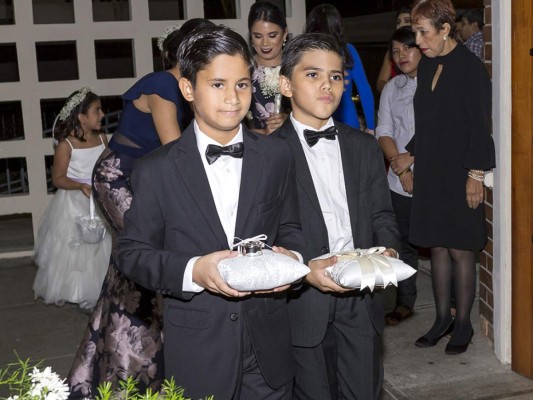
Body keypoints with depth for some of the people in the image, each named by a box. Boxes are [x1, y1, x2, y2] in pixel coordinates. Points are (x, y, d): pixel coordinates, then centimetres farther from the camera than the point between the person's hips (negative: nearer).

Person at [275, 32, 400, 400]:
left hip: (362, 299, 4)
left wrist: (387, 251, -9)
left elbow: (382, 216, 11)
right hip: (304, 301, -3)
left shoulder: (366, 147, 10)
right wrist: (305, 271, -23)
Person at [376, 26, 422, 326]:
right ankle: (405, 302, 21)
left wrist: (411, 157, -12)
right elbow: (384, 132, 8)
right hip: (401, 180, 5)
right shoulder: (392, 89, 14)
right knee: (404, 242, 9)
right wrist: (400, 168, -5)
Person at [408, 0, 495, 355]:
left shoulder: (470, 67, -10)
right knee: (437, 246, 10)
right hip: (430, 172, 6)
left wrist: (476, 174, -15)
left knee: (460, 250, 1)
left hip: (460, 173, -6)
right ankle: (442, 319, 21)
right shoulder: (427, 66, 10)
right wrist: (410, 153, 12)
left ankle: (463, 324, 14)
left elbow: (481, 125, -12)